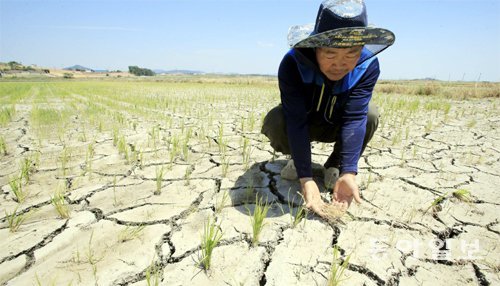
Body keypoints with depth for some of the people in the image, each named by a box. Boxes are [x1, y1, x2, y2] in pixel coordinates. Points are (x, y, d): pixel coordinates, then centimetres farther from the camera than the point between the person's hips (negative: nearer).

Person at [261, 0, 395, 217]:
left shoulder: (368, 66, -26)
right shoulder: (292, 63, -33)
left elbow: (355, 119, -32)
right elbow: (296, 122, -36)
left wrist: (348, 173, -43)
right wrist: (305, 179, -42)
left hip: (335, 125, 2)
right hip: (301, 122, -1)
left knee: (370, 114, -28)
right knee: (274, 122, -33)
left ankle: (335, 165, -3)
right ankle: (297, 160, 1)